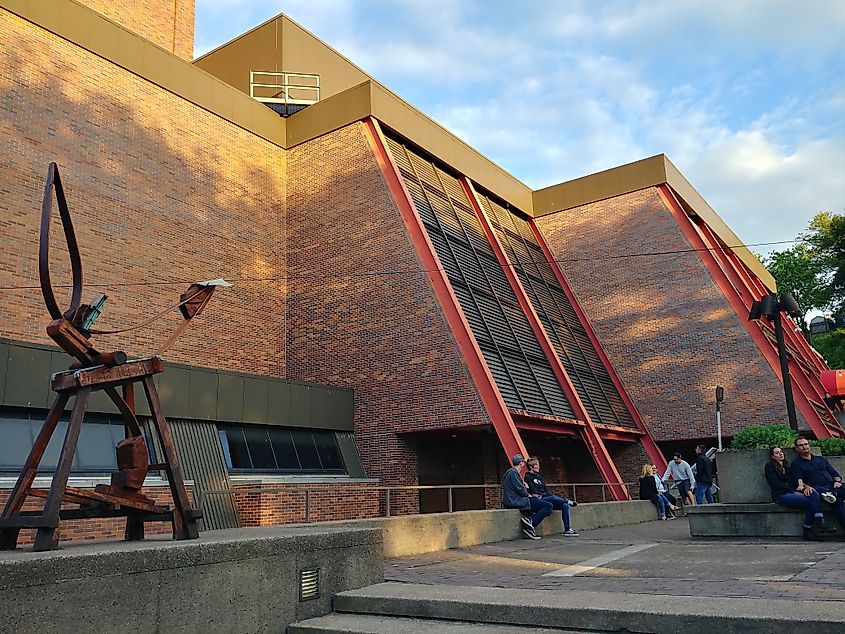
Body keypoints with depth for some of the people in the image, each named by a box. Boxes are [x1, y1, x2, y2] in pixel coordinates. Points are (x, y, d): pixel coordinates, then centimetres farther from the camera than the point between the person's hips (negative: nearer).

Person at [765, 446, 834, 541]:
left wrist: (805, 486, -2)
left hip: (792, 493, 6)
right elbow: (776, 483, -5)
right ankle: (808, 532, -26)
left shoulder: (787, 466, 29)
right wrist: (793, 492, -12)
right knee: (810, 502, -27)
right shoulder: (770, 466, 8)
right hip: (781, 495, -6)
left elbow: (793, 482, 20)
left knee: (815, 495, -24)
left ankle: (820, 525, -35)